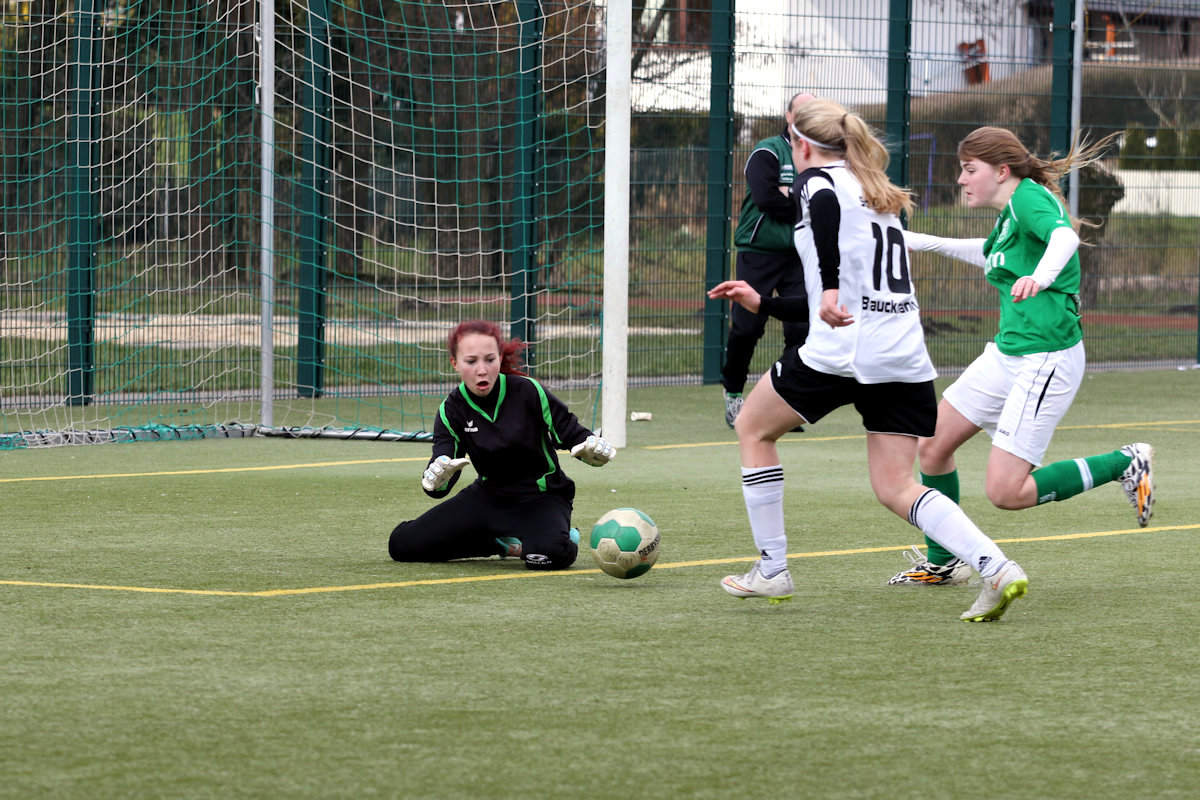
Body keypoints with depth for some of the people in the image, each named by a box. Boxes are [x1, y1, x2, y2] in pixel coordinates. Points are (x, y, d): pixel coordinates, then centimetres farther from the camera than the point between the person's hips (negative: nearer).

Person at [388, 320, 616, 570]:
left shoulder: (527, 392, -17)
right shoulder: (452, 410, -8)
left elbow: (571, 432, -11)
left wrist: (592, 447, -35)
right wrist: (435, 479, -43)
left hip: (541, 497, -4)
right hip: (488, 496, 4)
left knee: (550, 554, -39)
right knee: (402, 543, -7)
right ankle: (506, 545, 4)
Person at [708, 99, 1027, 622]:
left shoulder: (816, 181, 1)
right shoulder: (880, 199, 26)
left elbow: (825, 204, -27)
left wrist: (829, 290, -35)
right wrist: (762, 304, 36)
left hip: (842, 352, -7)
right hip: (905, 356, 7)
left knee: (753, 428, 17)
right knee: (896, 488, 5)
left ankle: (771, 570, 17)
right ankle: (996, 568, -16)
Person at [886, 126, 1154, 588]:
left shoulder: (1030, 198, -14)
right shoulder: (1008, 215, 13)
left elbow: (1065, 236, -36)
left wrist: (1041, 275, -56)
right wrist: (926, 243, 37)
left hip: (1047, 359, -10)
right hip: (1006, 353, 10)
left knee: (1005, 492, -14)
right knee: (931, 449, 8)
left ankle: (1124, 464, 1)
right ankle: (940, 564, 26)